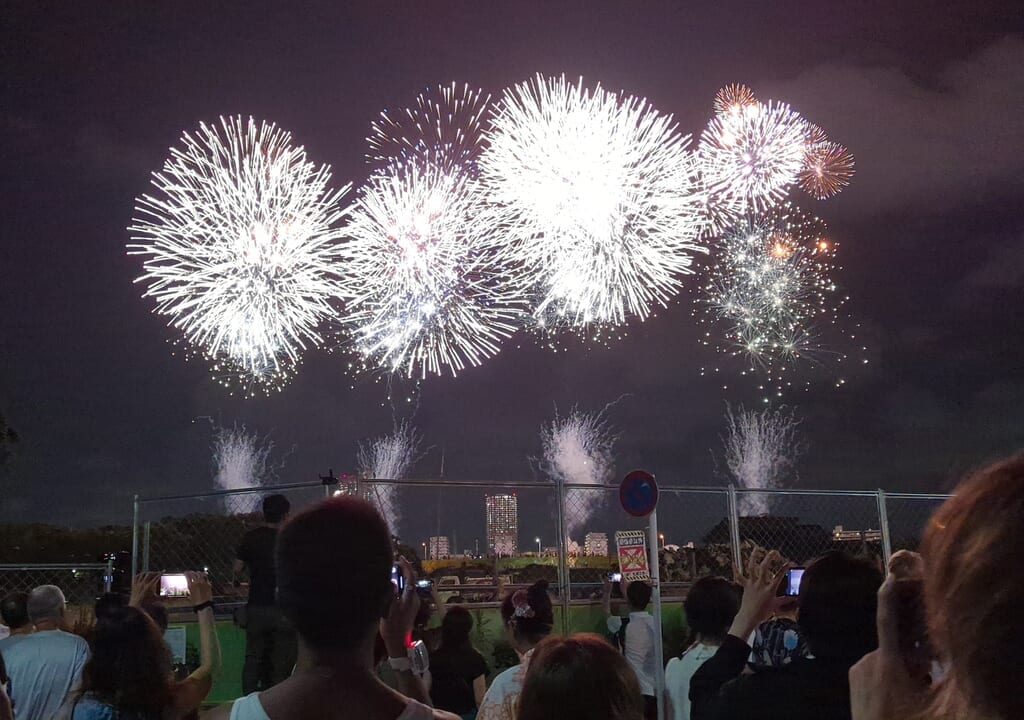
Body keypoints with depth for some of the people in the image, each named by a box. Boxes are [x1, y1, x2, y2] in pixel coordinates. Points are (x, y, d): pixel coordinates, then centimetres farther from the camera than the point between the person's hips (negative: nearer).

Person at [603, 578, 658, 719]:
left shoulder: (623, 625, -10)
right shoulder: (656, 623, 3)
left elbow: (607, 614, 15)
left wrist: (607, 591, 32)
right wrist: (628, 590, 43)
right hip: (656, 692, 5)